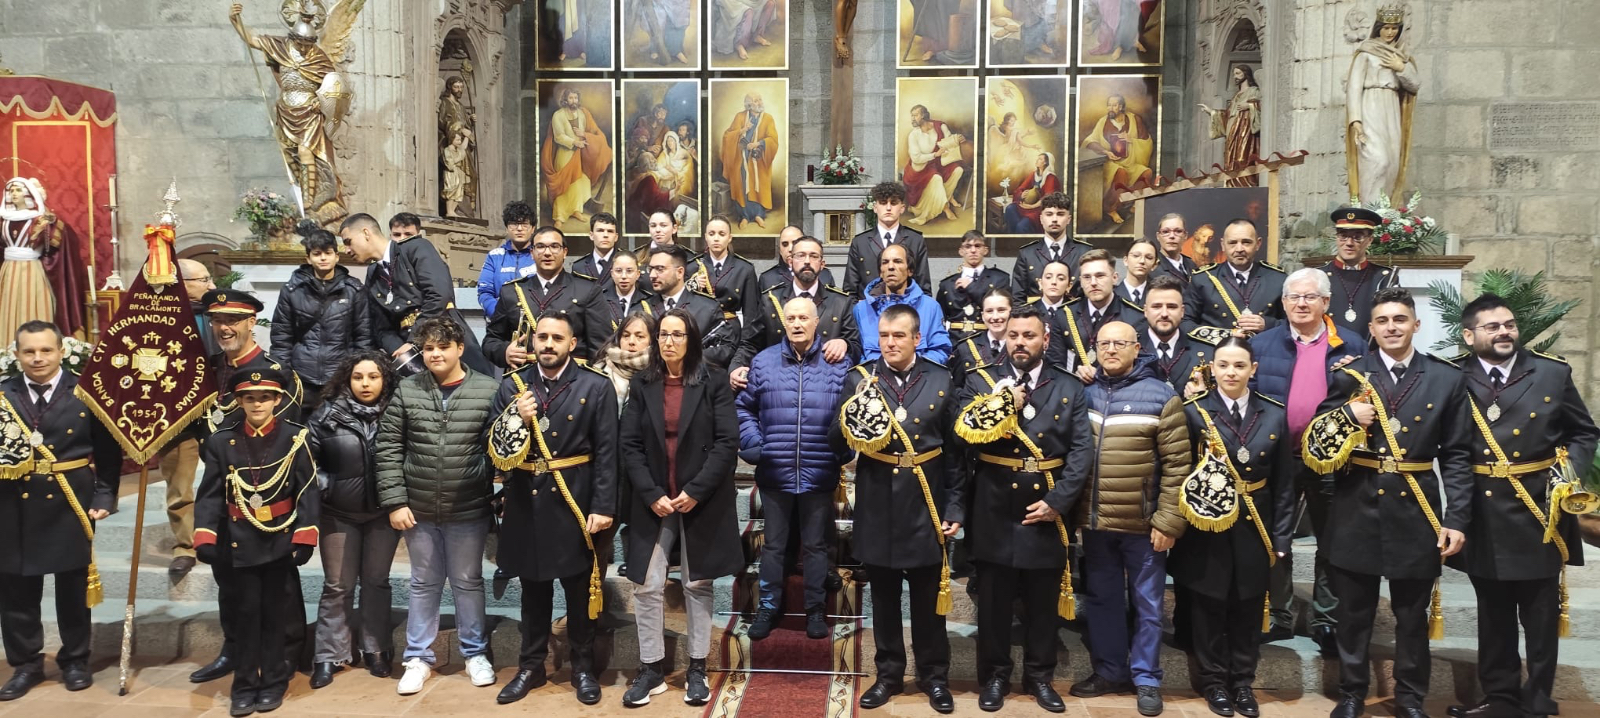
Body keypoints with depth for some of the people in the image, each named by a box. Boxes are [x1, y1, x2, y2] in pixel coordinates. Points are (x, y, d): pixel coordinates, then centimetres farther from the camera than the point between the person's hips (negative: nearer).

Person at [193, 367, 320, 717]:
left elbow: (309, 491, -6)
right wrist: (204, 537, -10)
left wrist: (305, 537, -12)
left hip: (281, 540, -1)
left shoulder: (295, 438, -4)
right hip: (240, 542, 1)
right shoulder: (221, 441, 0)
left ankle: (273, 681, 21)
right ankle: (245, 684, 16)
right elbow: (209, 494, -1)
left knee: (274, 611, 9)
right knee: (247, 611, 5)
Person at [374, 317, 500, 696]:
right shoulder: (406, 390, -1)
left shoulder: (489, 390, -6)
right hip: (418, 509, 2)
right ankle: (418, 658, 26)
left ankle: (476, 653, 27)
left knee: (468, 581, 12)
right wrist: (394, 501, -5)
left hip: (469, 510, -1)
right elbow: (387, 449, 0)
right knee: (424, 583, 14)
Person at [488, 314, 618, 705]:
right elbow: (496, 449, 1)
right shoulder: (512, 386, 4)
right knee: (533, 589, 14)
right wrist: (515, 419, -17)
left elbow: (606, 452, -8)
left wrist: (603, 507, -14)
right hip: (526, 503, 3)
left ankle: (583, 667, 23)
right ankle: (531, 666, 28)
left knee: (580, 590, 9)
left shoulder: (596, 387, -4)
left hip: (575, 502, -2)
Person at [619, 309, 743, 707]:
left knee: (698, 585, 8)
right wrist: (652, 494, -11)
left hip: (702, 500, -2)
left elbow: (727, 442, -9)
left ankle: (697, 670, 18)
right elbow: (630, 446, 0)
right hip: (653, 502, 2)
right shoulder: (642, 384, 4)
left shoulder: (714, 381, -3)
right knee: (647, 586, 1)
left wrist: (695, 491, -15)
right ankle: (650, 670, 14)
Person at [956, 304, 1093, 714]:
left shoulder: (1071, 390, 4)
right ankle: (995, 676, 23)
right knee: (994, 601, 9)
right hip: (995, 512, -1)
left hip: (1046, 511, 1)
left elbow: (1082, 451, -3)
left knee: (1044, 602, 12)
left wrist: (1057, 501, -12)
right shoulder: (981, 383, 3)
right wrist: (1003, 406, -16)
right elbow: (965, 437, -8)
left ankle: (1040, 677, 26)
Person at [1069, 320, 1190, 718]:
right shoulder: (1085, 393, 5)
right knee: (1101, 600, 14)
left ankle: (1146, 677, 21)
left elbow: (1177, 464, -8)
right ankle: (1109, 670, 29)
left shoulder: (1160, 396, -7)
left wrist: (1168, 521, -11)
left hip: (1143, 524, -4)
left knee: (1147, 604, 8)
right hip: (1094, 522, 4)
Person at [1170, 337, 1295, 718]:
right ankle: (1214, 681, 23)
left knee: (1248, 611, 12)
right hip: (1206, 527, -2)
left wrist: (1281, 538, 1)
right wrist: (1177, 523, -17)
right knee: (1209, 609, 8)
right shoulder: (1194, 411, -6)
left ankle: (1243, 682, 27)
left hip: (1255, 528, 2)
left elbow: (1284, 484, 3)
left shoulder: (1275, 415, 0)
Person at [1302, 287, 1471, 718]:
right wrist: (1347, 416, -16)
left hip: (1416, 511, 0)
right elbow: (1317, 445, 3)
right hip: (1358, 511, 0)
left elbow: (1457, 456, 0)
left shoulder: (1446, 379, 2)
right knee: (1354, 613, 11)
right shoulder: (1349, 377, 2)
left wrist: (1457, 519, -7)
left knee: (1413, 616, 12)